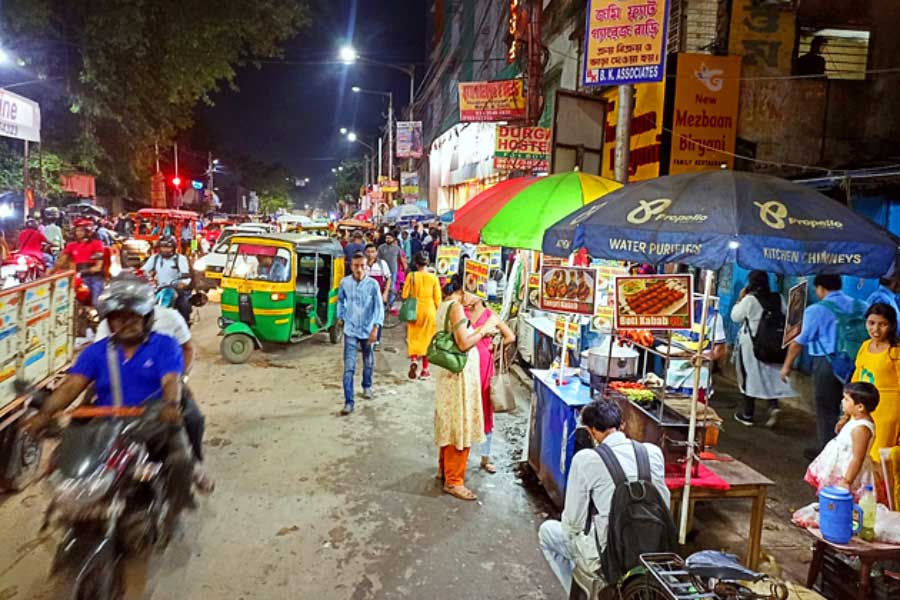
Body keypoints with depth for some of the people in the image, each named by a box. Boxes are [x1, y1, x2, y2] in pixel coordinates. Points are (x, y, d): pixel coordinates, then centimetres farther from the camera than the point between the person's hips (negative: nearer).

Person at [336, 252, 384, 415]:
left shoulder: (373, 284, -13)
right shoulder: (344, 282, -7)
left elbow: (379, 307, -13)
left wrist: (375, 328, -21)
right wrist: (340, 317, 16)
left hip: (367, 329, 0)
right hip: (350, 330, 0)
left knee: (368, 361, 20)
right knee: (349, 367, -7)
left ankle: (367, 386, 46)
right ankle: (349, 401, -4)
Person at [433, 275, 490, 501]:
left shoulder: (444, 306, 11)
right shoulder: (456, 307, -18)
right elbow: (464, 343, -23)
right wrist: (483, 330, -10)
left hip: (449, 372, 10)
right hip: (460, 373, -10)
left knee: (450, 422, 21)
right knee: (459, 425, -1)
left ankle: (445, 467, 36)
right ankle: (453, 481, 7)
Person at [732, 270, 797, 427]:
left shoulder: (749, 299, -14)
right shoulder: (778, 298, 1)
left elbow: (735, 317, -4)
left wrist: (740, 299, 4)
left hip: (751, 344, -4)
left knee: (749, 376, 6)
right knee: (770, 375, 14)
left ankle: (748, 415, 13)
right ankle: (774, 405, -7)